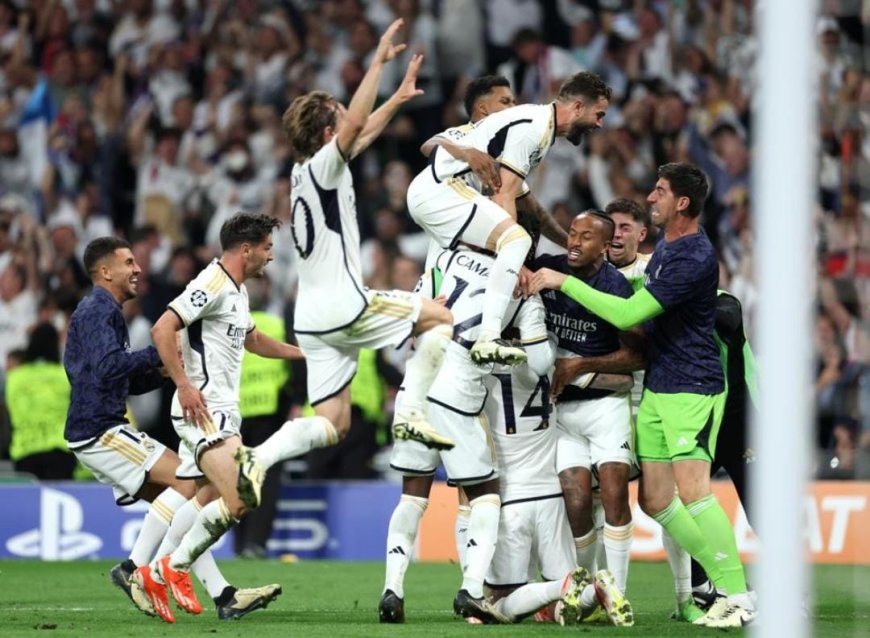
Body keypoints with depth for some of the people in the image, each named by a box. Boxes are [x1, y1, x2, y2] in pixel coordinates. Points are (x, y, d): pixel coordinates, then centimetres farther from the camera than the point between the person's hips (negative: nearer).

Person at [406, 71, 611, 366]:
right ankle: (488, 339, -33)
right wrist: (515, 263, -24)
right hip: (440, 190, -11)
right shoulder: (532, 127, -15)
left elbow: (518, 194, 26)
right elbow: (504, 195, -20)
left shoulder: (541, 125, 17)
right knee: (517, 240, -24)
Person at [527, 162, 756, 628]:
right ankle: (720, 578, 13)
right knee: (655, 500, 6)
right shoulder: (665, 241, 10)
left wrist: (563, 282, -18)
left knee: (692, 490, -19)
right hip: (656, 388, 10)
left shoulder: (694, 259, -21)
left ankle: (738, 598, -16)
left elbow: (627, 314, -23)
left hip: (692, 388, -10)